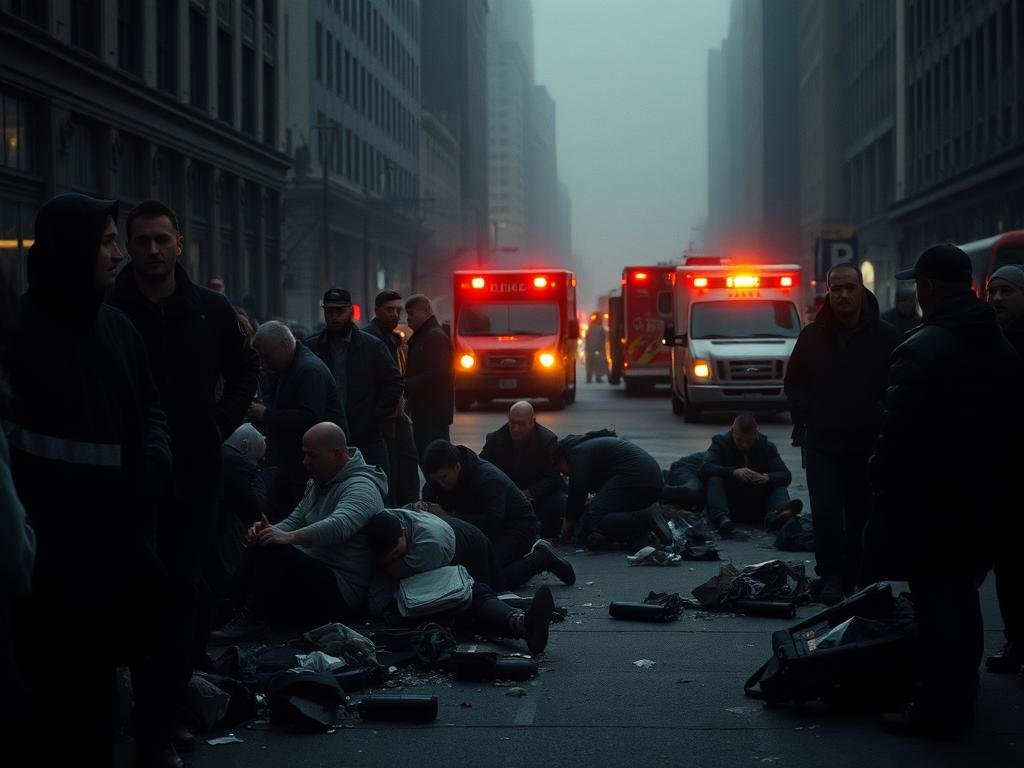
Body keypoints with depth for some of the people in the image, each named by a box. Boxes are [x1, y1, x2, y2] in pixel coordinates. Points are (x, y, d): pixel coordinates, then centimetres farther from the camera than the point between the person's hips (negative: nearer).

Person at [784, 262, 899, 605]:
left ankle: (856, 578, 18)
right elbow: (794, 383, 12)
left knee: (862, 514, 6)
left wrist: (879, 417, -8)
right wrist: (806, 414, 0)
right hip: (822, 441, 1)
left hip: (868, 443, -1)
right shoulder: (813, 335, 4)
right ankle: (831, 578, -2)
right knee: (826, 512, -9)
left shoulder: (885, 336, -2)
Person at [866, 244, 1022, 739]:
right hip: (979, 494, 8)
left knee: (934, 601, -3)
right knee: (961, 595, 16)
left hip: (926, 496, -8)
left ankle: (937, 709, 0)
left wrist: (882, 480, -7)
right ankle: (960, 700, 25)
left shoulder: (921, 349, -18)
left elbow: (898, 429, -19)